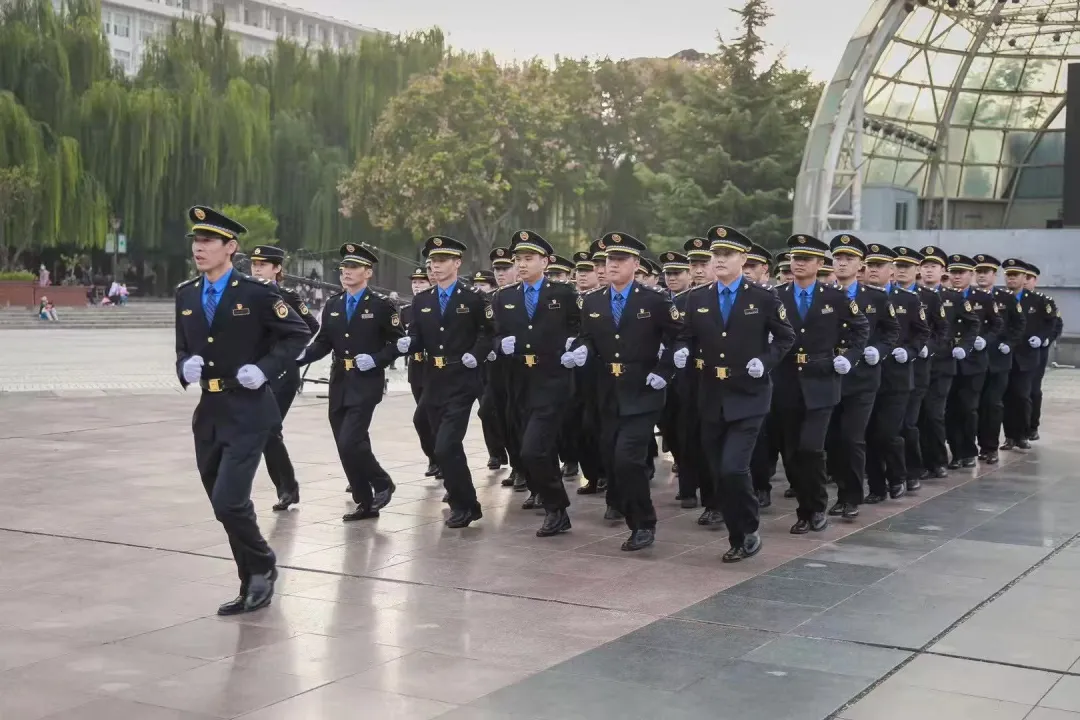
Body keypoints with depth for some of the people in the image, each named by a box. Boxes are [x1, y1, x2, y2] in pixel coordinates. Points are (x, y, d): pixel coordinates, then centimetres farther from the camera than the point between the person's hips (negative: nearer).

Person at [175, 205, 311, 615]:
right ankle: (253, 587, 26)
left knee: (229, 502, -15)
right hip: (208, 415, 6)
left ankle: (262, 565, 12)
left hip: (247, 414, -6)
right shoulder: (186, 295, 9)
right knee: (225, 507, 11)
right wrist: (185, 366, -5)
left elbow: (299, 334, -2)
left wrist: (265, 368, -14)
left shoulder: (256, 292, -8)